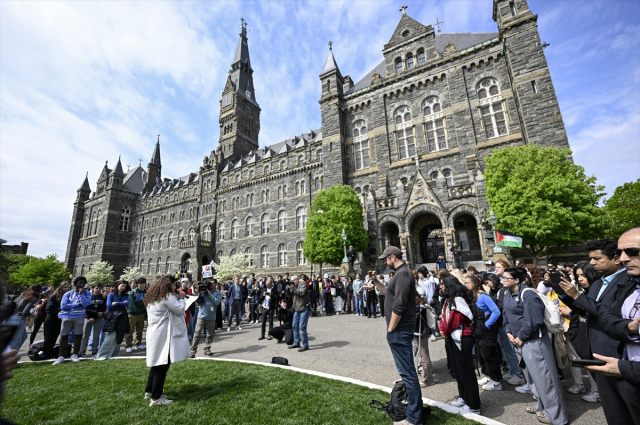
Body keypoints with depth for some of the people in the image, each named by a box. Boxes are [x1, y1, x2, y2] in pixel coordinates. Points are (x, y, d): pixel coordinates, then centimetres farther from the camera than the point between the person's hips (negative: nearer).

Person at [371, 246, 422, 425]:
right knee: (406, 370, 23)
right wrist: (376, 281, 11)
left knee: (408, 372, 0)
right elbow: (390, 293, 23)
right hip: (401, 330, 11)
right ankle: (412, 403, 40)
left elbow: (398, 306, -26)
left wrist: (390, 329, -17)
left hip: (399, 331, -11)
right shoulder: (401, 272, 12)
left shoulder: (402, 273, -20)